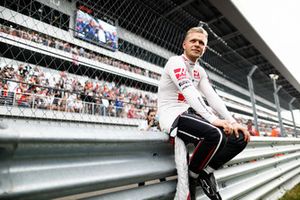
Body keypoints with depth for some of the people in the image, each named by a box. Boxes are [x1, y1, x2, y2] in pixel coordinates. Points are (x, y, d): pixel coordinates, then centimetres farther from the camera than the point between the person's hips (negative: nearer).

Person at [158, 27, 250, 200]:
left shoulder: (200, 71, 16)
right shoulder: (176, 61, -8)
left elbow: (213, 97, 5)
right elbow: (189, 93, -24)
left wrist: (232, 122, -7)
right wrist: (213, 119, -30)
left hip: (190, 114, 8)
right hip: (172, 115, -8)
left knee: (240, 138, -7)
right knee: (215, 135, -35)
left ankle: (206, 172, 7)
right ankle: (191, 177, -7)